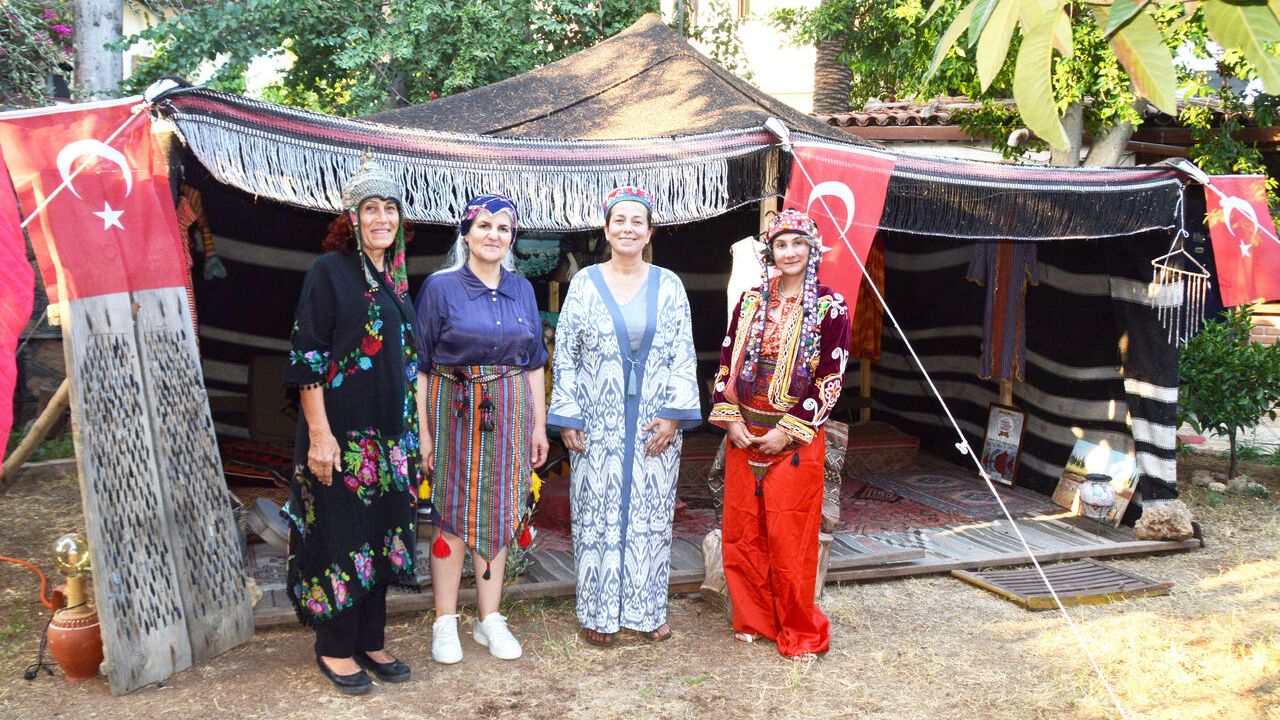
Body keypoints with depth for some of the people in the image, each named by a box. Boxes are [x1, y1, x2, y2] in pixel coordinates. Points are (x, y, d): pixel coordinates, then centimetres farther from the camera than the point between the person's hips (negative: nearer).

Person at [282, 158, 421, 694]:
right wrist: (319, 433, -18)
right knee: (342, 534, 2)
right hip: (341, 430, -7)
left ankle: (370, 641, 24)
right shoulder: (329, 272, -8)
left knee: (381, 531, 12)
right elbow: (307, 358, -13)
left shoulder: (397, 279, 12)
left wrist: (418, 429, 13)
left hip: (389, 432, 7)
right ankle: (334, 648, 17)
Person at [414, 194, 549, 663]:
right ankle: (445, 625, 12)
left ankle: (490, 620, 19)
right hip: (454, 409, -3)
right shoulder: (440, 287, -2)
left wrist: (539, 425, 10)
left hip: (509, 412, 4)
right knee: (452, 515, 1)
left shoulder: (522, 290, 9)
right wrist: (422, 429, -9)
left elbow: (533, 362, 13)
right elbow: (421, 364, -3)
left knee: (498, 514, 8)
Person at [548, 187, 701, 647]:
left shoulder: (669, 286, 4)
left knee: (651, 513, 7)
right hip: (598, 423, -1)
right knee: (597, 514, 4)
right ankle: (600, 613, 16)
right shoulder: (584, 283, 1)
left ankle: (647, 609, 20)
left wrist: (673, 414, -7)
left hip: (654, 424, 1)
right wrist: (567, 419, -4)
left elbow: (683, 354, 2)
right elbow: (565, 355, 1)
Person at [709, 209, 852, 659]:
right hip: (744, 436, 4)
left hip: (795, 440, -4)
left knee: (790, 538, 0)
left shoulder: (829, 306, -4)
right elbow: (727, 363, 8)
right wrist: (732, 420, -4)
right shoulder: (750, 302, 9)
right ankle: (753, 619, 24)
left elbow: (831, 379, -8)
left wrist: (788, 431, -13)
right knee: (741, 532, 8)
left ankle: (800, 631, 15)